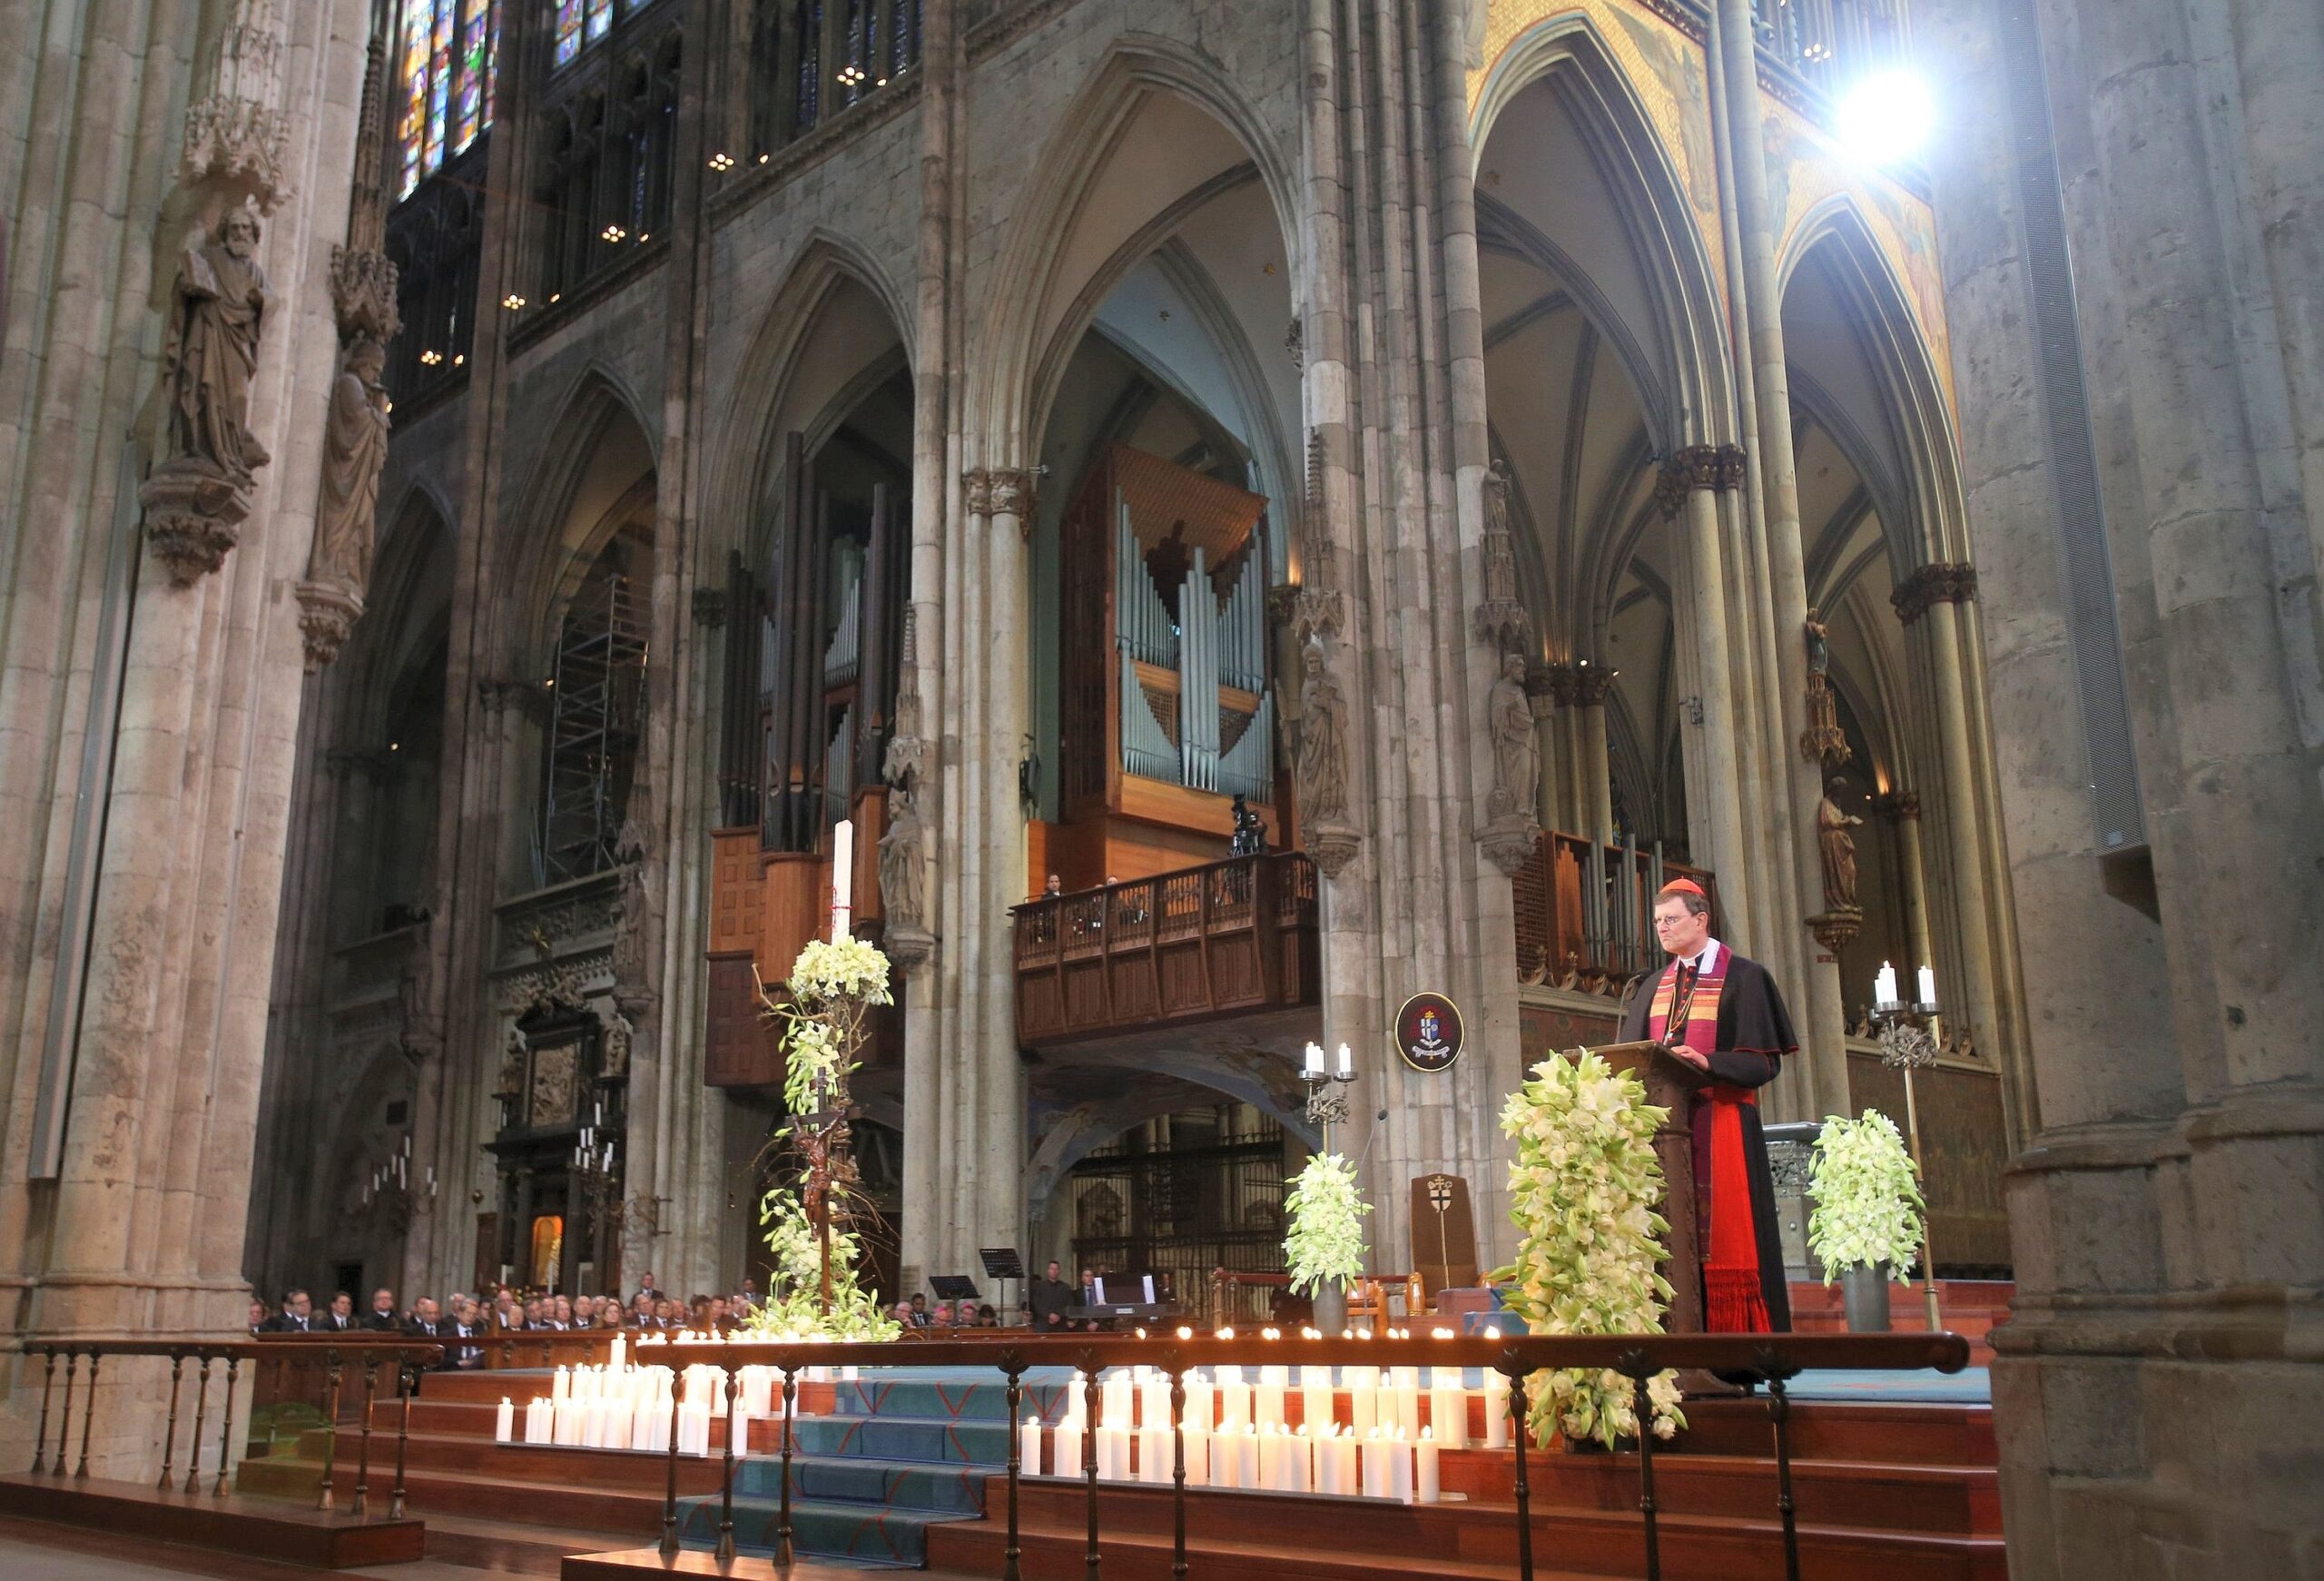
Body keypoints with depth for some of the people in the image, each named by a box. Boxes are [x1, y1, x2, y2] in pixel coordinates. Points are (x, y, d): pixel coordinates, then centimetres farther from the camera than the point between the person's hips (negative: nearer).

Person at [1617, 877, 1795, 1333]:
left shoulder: (1743, 978, -1)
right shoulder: (1651, 987, 17)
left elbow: (1764, 1060, -7)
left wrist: (1708, 1062, -22)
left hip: (1721, 1123, -5)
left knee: (1723, 1229, -8)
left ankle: (1741, 1332, -4)